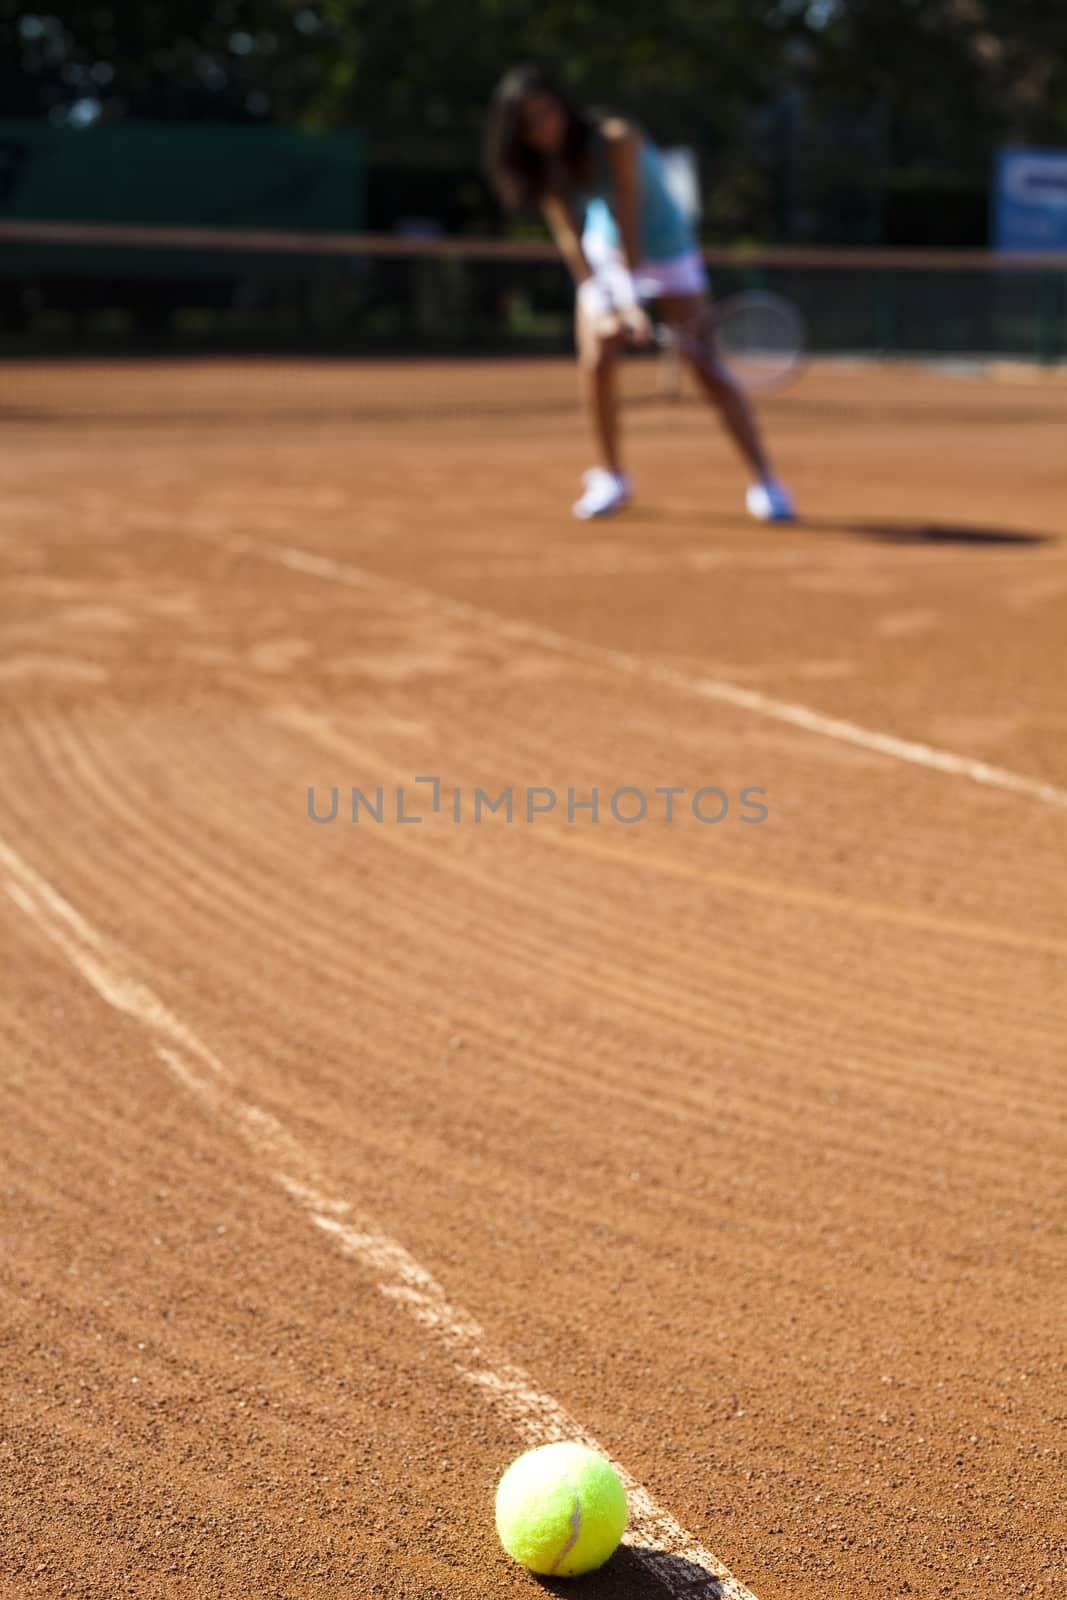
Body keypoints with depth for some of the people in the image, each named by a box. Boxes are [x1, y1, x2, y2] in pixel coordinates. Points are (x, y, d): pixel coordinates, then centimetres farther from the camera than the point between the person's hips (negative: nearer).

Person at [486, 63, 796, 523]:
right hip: (604, 256, 4)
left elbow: (628, 223, -32)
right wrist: (603, 306, -24)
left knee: (709, 368, -11)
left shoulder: (616, 139, -29)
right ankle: (610, 479, 5)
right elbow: (569, 239, -14)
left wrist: (633, 306, -36)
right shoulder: (545, 164, -13)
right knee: (595, 361, -13)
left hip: (664, 248, -4)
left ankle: (765, 484, -6)